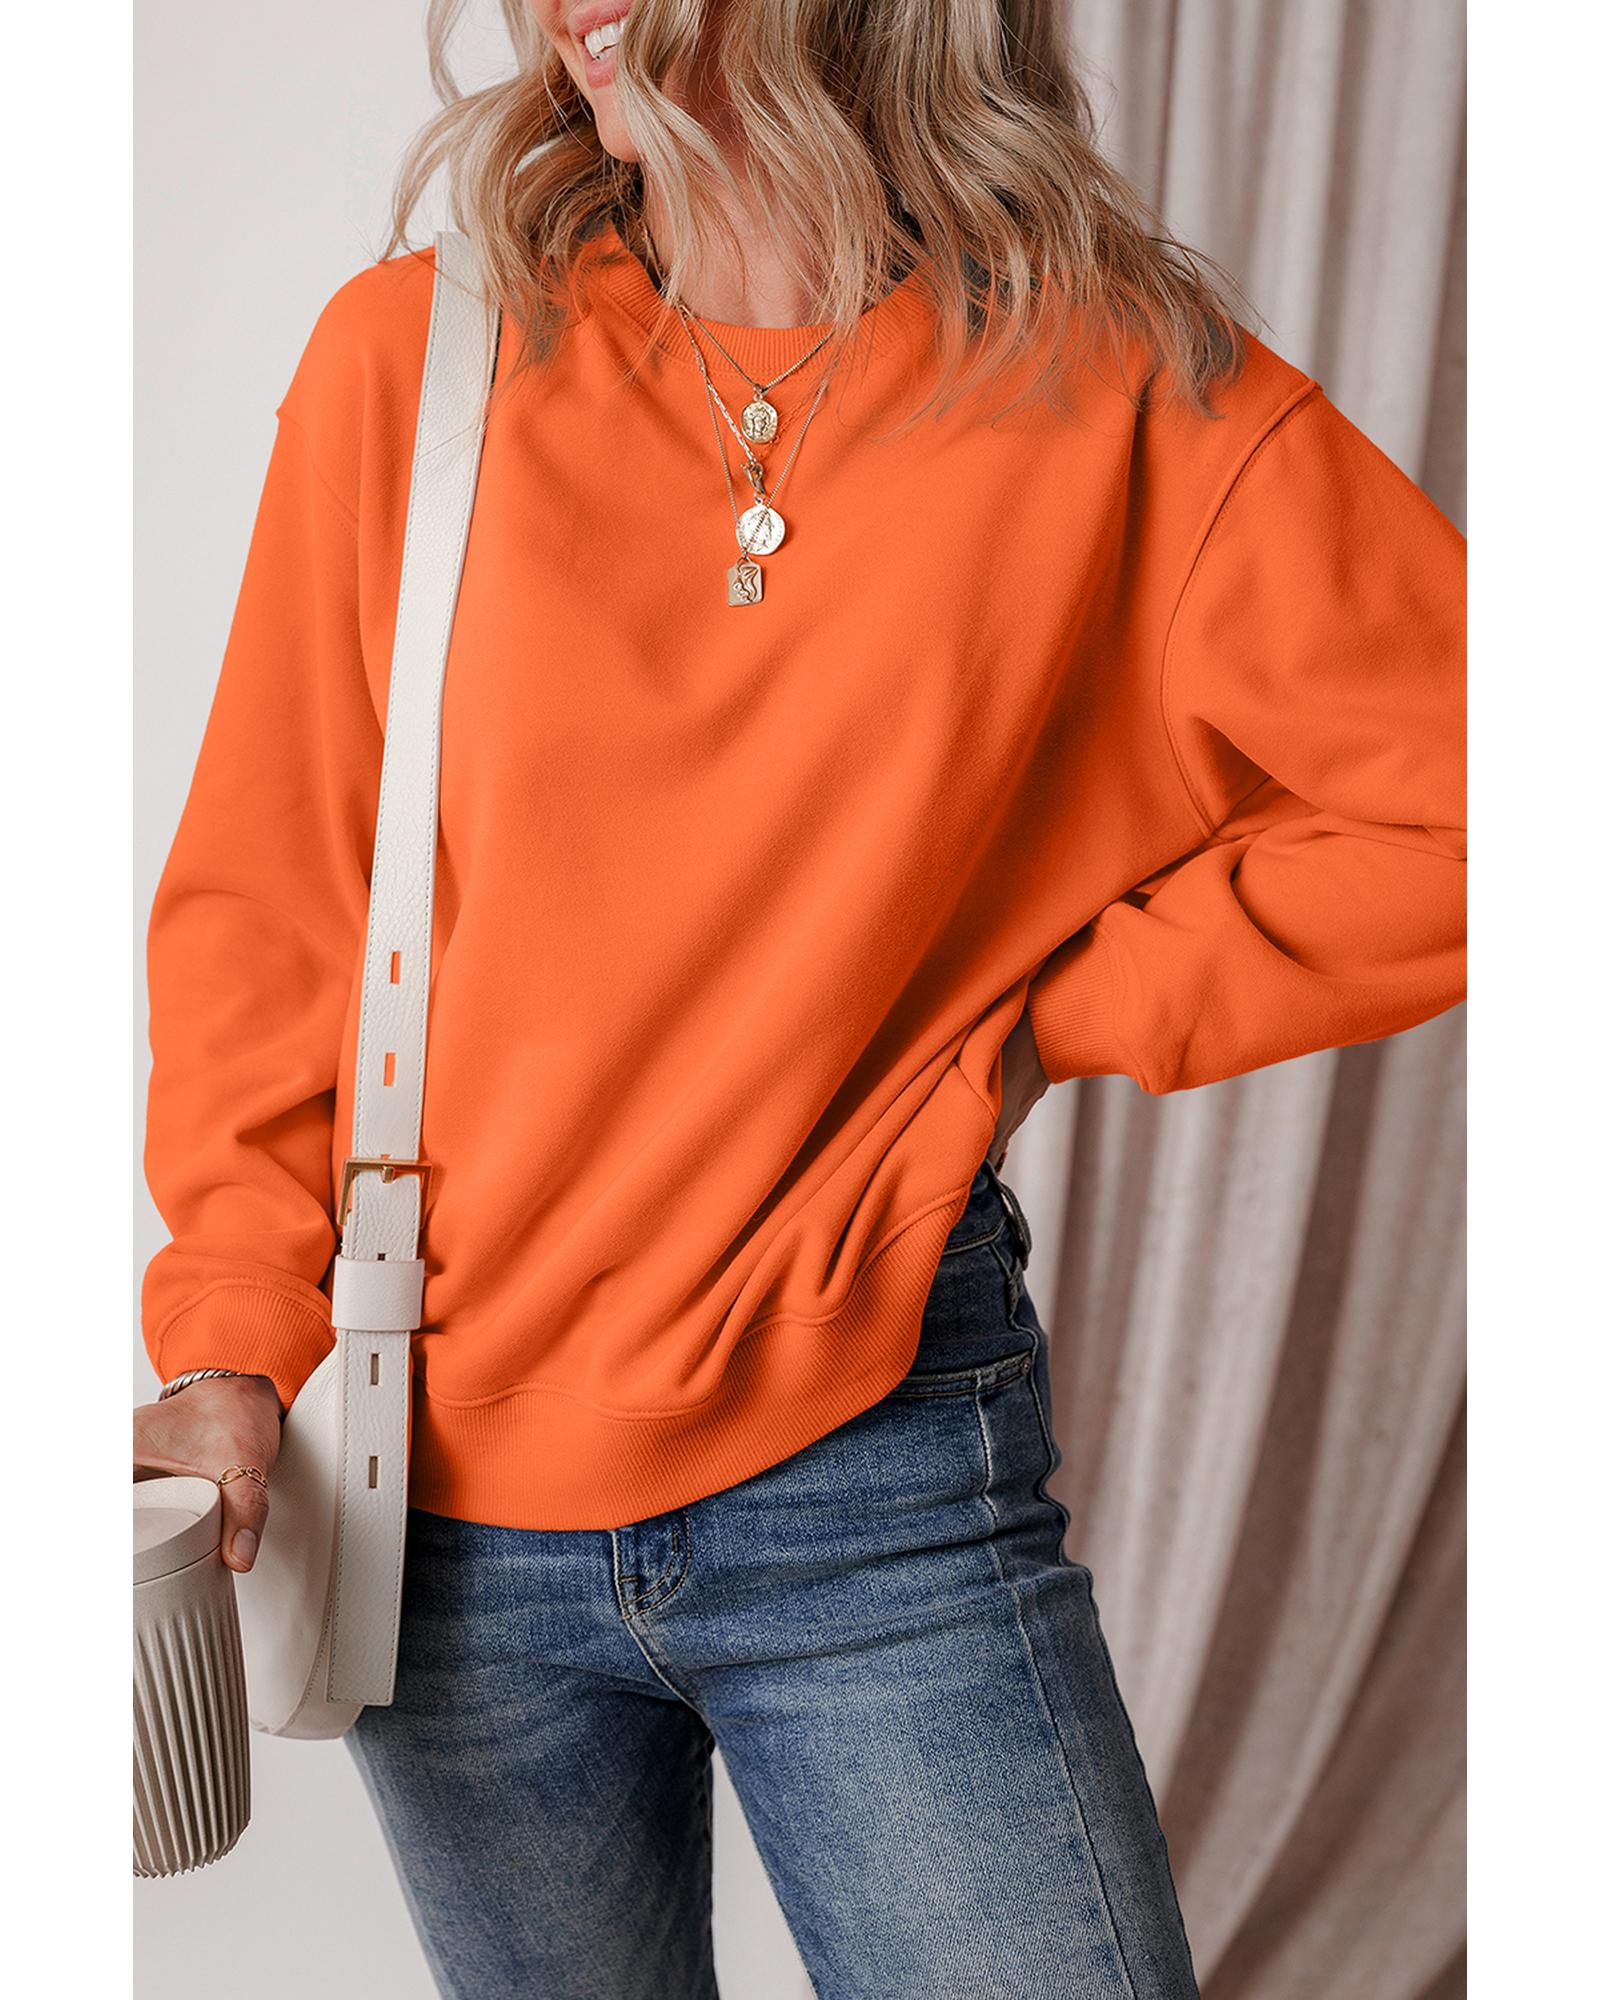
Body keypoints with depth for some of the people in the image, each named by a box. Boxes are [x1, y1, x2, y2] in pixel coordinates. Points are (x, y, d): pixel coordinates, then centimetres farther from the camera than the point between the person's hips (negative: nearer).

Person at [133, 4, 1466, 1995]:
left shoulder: (1122, 396, -6)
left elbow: (1451, 806, -6)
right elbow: (262, 895, 2)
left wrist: (1054, 1012, -7)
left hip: (871, 1472, -1)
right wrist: (234, 1338, -6)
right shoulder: (413, 356, -2)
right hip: (442, 1485, 2)